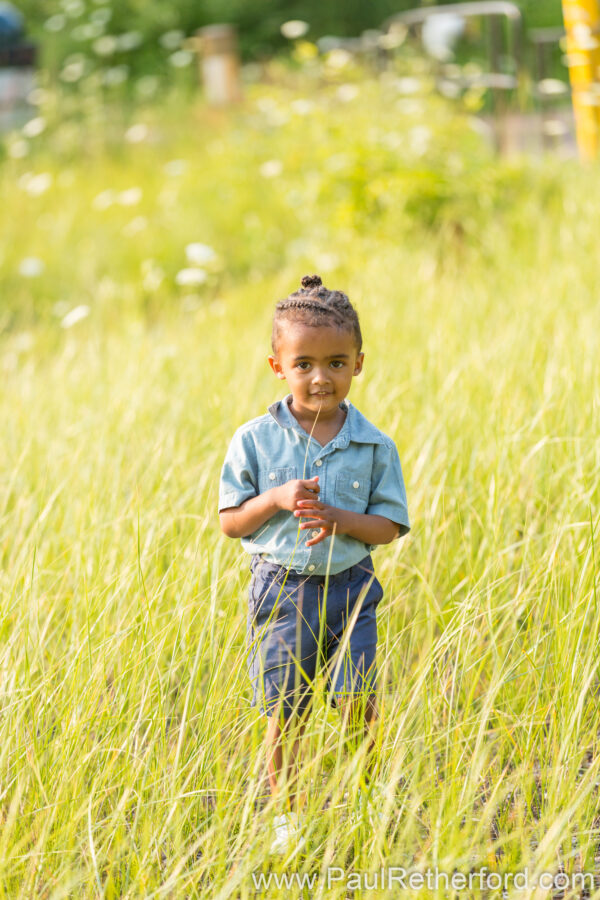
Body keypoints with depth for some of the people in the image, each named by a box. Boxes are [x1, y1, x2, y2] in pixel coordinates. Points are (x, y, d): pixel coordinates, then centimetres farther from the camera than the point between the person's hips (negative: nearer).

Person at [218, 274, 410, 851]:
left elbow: (389, 526, 2)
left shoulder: (374, 446, -1)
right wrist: (277, 499, -16)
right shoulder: (254, 441, -2)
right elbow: (230, 522, 1)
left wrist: (339, 519, -17)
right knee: (284, 711, 3)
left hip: (349, 589, 0)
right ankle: (288, 814, 17)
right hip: (279, 589, 0)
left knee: (358, 705, -5)